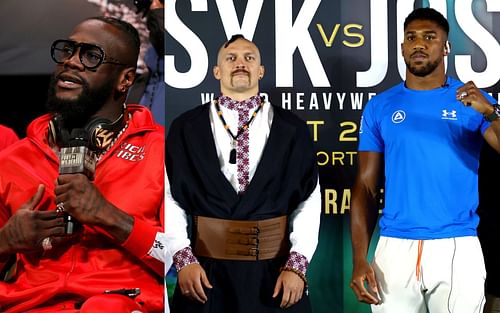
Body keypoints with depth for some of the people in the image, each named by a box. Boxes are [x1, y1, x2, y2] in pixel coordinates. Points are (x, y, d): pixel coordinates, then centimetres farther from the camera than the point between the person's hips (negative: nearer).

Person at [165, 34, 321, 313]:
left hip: (274, 272, 0)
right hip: (207, 271, 0)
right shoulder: (185, 128, 3)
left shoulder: (292, 129, 3)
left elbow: (309, 201, 0)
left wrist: (297, 265, -9)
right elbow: (171, 198, 1)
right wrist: (183, 258, -9)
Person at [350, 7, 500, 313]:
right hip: (395, 249, 1)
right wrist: (360, 259, -3)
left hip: (458, 249, -1)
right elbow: (366, 188, 5)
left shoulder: (475, 101, 4)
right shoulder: (380, 107, 6)